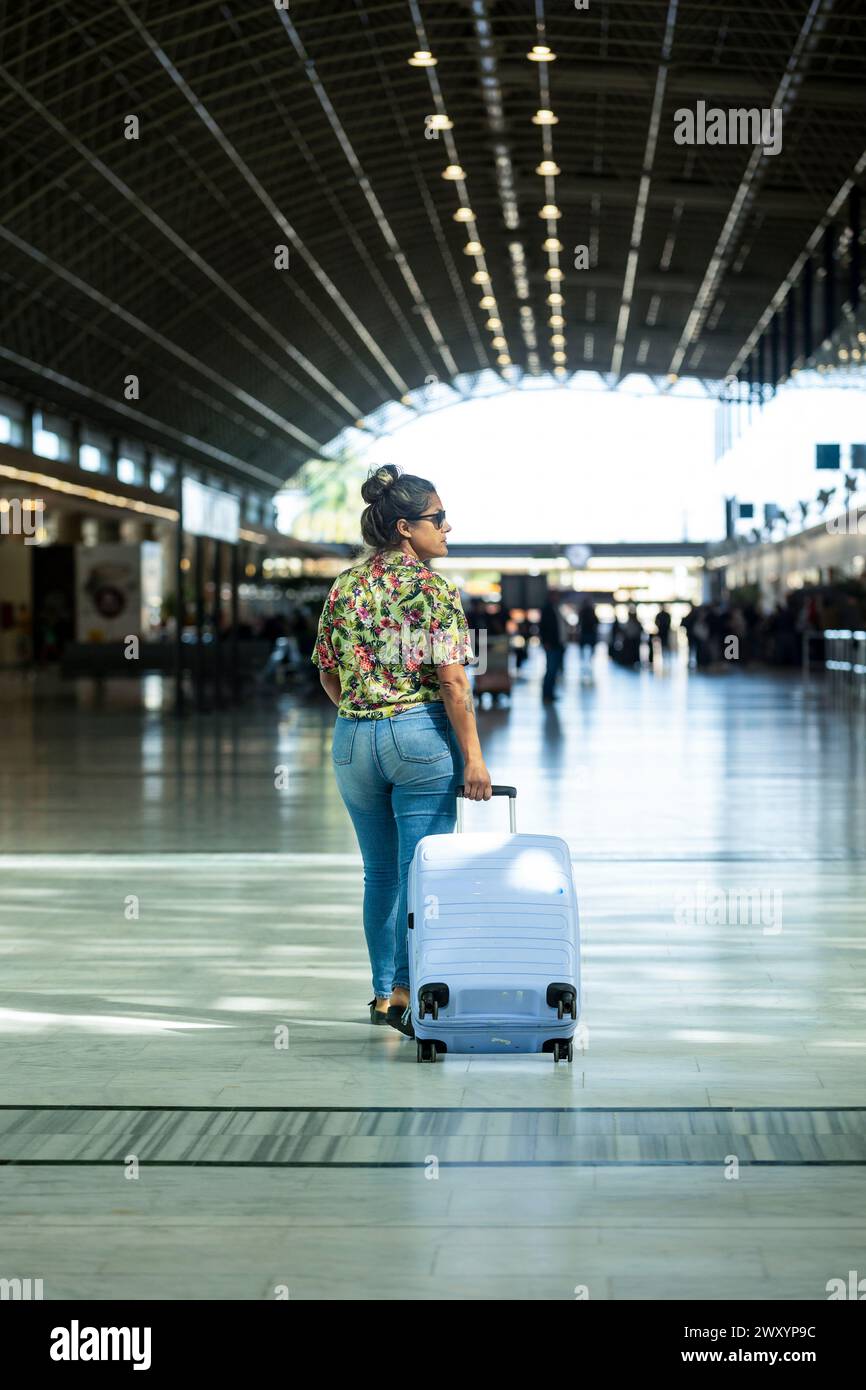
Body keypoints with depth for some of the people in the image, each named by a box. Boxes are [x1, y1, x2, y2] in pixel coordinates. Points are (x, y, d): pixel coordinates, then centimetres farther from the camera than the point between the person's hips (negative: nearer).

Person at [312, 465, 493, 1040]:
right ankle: (406, 992, -1)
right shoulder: (436, 590, -10)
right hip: (421, 734, -5)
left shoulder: (346, 587, 6)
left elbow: (329, 675, 11)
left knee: (380, 873, 16)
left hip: (353, 738, 5)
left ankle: (384, 993, 23)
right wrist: (473, 756, -13)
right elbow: (453, 682, -15)